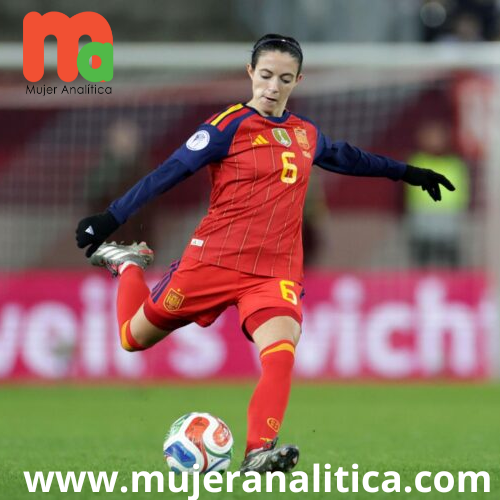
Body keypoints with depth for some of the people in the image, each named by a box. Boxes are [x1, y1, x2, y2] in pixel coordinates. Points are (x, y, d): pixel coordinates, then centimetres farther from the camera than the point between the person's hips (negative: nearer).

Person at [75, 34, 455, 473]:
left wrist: (407, 172, 39)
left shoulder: (307, 135, 11)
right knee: (134, 338, 10)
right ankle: (128, 264, 40)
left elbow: (346, 157, 33)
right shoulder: (229, 126, -6)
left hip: (275, 272, 3)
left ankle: (259, 453, -33)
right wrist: (111, 218, -14)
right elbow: (169, 172, -8)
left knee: (280, 352, -27)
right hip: (213, 260, -3)